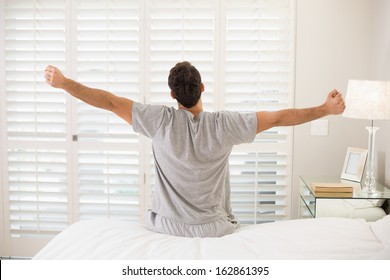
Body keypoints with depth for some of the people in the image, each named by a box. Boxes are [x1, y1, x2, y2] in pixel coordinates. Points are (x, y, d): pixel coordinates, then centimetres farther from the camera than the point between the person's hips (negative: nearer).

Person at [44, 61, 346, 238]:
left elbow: (109, 101, -11)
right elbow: (278, 117, -12)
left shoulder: (161, 121, -15)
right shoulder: (223, 124, -16)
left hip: (168, 227, 1)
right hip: (215, 228, 0)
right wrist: (327, 109, -2)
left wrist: (64, 83, 0)